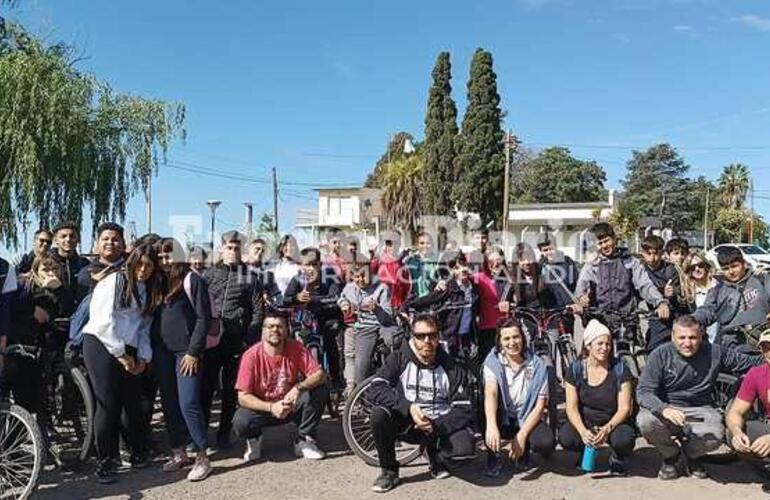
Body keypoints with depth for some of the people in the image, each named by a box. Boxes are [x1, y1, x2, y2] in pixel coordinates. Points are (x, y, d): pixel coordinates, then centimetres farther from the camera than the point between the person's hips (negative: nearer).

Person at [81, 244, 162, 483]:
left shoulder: (149, 292, 16)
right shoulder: (114, 281, -5)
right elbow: (104, 321, -12)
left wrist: (143, 356, 2)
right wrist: (121, 354, -12)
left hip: (128, 351, 6)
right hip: (102, 345, -6)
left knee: (133, 402, 5)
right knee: (108, 404, -7)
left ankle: (139, 452, 23)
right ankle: (106, 461, 6)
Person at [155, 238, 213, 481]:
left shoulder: (193, 280, -7)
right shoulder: (159, 281, 12)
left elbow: (203, 318, -10)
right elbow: (154, 315, 16)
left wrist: (194, 352, -14)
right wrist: (151, 349, 7)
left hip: (186, 352, -6)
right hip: (162, 352, 7)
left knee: (188, 404, -8)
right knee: (169, 404, 11)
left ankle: (202, 458, 3)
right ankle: (178, 453, 24)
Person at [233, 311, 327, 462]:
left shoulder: (296, 348, -15)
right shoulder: (251, 356, -20)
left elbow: (320, 374, -19)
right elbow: (243, 397, -19)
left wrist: (298, 388, -37)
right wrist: (271, 407, -32)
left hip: (291, 405, 2)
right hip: (263, 408, -1)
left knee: (318, 390, -24)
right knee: (240, 422, -32)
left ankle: (304, 441, -4)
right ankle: (253, 439, 8)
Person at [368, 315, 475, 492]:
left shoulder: (453, 369, -4)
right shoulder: (399, 358, -6)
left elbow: (464, 409, -7)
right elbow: (377, 388, -19)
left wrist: (436, 425, -23)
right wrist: (408, 407, -33)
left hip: (439, 425, 1)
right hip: (405, 423, 0)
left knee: (465, 446, -28)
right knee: (379, 413, -31)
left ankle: (435, 456, 10)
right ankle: (389, 471, -7)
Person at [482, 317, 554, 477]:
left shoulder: (537, 365, -9)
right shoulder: (493, 362, -11)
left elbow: (540, 406, -11)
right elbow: (490, 393, -29)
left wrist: (522, 435, -22)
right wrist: (491, 426, -46)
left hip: (527, 419, 0)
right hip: (502, 420, 0)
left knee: (545, 442, -30)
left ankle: (524, 448, 8)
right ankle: (493, 456, -11)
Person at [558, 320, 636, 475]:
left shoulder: (619, 368, -8)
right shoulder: (576, 369, -4)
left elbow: (624, 408, -11)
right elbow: (572, 407, -7)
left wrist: (607, 429, -29)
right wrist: (583, 431, -26)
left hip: (614, 422, -1)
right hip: (585, 422, 1)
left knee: (624, 439, -35)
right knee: (565, 437, -29)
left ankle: (617, 459, 4)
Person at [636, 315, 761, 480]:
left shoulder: (715, 353, -3)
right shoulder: (660, 355, -11)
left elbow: (750, 362, 10)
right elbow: (643, 391, -18)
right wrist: (663, 409, -36)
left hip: (700, 410, 1)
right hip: (666, 408, -1)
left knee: (716, 435, -30)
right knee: (645, 421, -32)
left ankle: (689, 455, 10)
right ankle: (671, 455, 4)